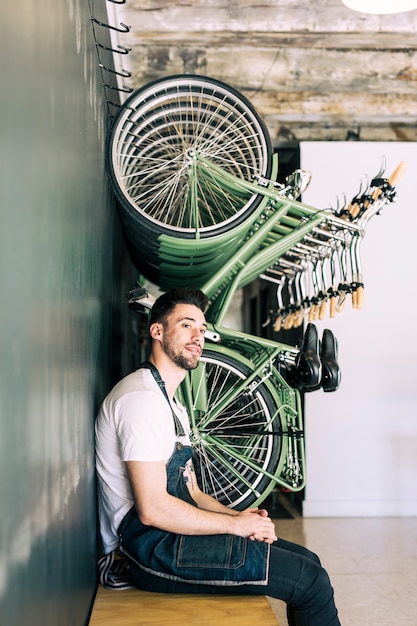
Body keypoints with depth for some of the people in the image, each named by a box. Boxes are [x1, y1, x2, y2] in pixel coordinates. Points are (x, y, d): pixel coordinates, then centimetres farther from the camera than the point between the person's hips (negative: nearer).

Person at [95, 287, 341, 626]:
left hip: (169, 535, 10)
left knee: (306, 560, 7)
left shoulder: (174, 405, 20)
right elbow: (152, 509, -21)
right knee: (311, 581, -14)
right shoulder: (141, 397, -14)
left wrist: (241, 516, 0)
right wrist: (236, 524, -13)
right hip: (151, 548, -10)